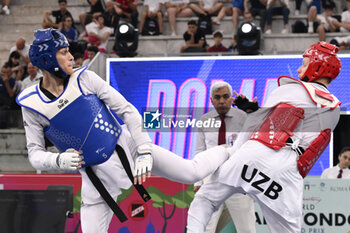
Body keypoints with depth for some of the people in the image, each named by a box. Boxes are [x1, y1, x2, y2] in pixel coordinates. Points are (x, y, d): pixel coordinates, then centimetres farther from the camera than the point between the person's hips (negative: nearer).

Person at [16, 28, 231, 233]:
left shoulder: (84, 78, -9)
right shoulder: (32, 104, -9)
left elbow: (127, 111, -7)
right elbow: (35, 154, -5)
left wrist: (144, 153, -15)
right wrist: (59, 160, -27)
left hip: (125, 146, 0)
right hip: (95, 175, 0)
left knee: (192, 172, 3)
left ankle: (225, 152, 33)